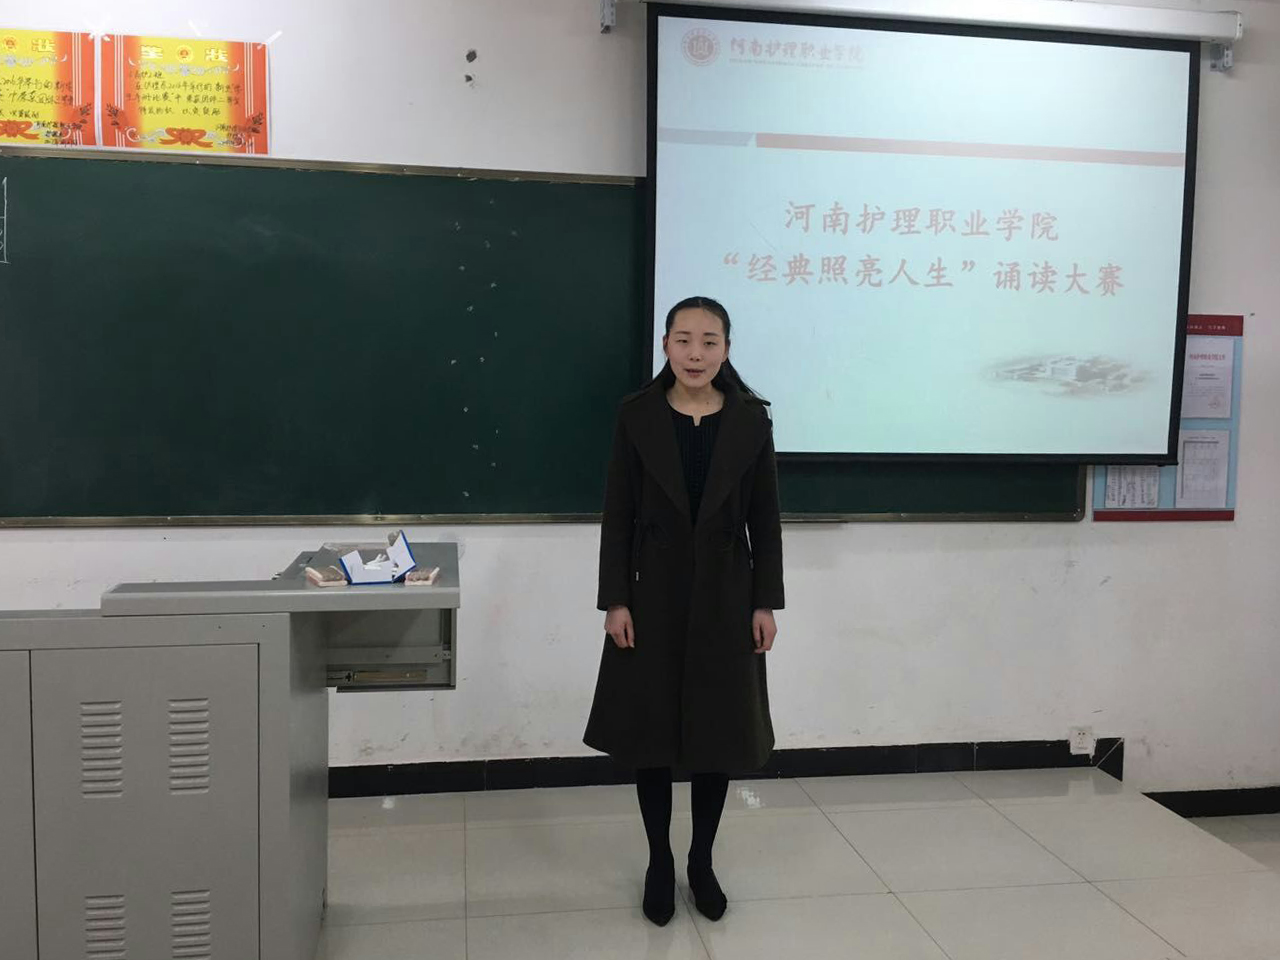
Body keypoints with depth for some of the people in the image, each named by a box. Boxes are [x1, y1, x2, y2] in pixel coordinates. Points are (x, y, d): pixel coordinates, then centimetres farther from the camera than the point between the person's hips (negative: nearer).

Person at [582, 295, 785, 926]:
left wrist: (766, 602, -1)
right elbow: (617, 515, -3)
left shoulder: (751, 418, 0)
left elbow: (765, 519, 2)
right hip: (653, 594, -1)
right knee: (651, 730, 8)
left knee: (720, 731, 9)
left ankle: (702, 862, 29)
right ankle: (659, 862, 27)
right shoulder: (638, 416, -3)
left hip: (726, 595, 1)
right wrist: (615, 600, -8)